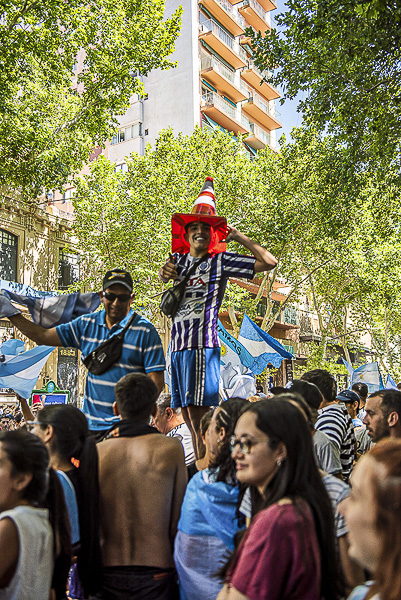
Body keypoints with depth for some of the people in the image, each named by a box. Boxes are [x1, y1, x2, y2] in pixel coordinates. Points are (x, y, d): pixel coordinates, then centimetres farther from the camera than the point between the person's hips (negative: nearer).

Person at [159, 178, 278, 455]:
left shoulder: (220, 260, 3)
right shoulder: (179, 259, 19)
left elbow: (270, 262, 0)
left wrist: (238, 237, 2)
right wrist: (166, 272, -14)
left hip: (202, 343, -6)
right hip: (178, 344, 6)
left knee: (198, 412, -12)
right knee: (187, 414, 6)